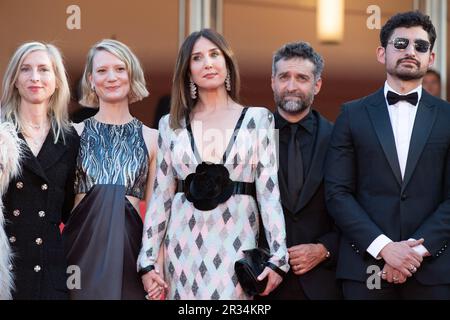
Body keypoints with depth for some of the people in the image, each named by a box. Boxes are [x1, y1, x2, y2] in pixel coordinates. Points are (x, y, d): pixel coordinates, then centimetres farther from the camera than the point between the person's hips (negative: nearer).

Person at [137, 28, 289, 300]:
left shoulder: (257, 119, 3)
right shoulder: (171, 124, 7)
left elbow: (269, 191, -1)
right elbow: (161, 196, 9)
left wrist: (278, 257, -9)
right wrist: (148, 260, 3)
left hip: (236, 243, -1)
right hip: (184, 245, 2)